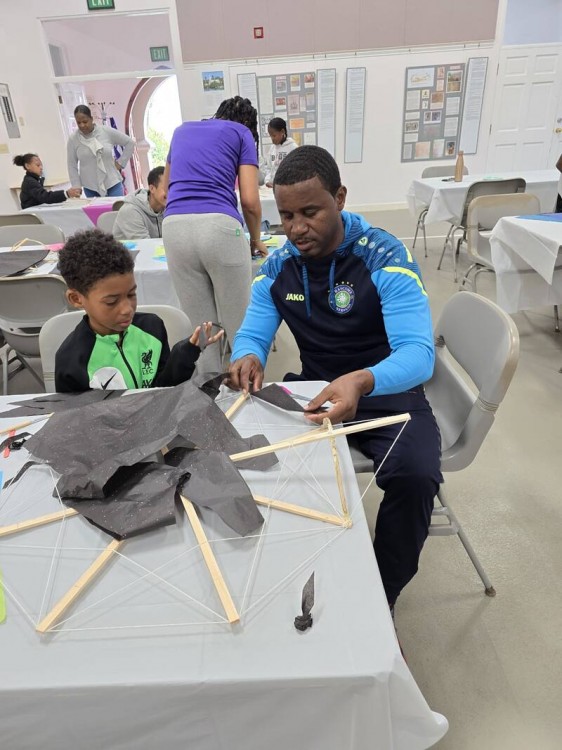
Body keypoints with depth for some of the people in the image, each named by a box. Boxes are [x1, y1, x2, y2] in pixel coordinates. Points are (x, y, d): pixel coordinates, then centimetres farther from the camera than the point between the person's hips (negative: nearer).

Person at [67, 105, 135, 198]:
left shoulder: (107, 132, -4)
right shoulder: (73, 139, -2)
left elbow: (129, 142, 6)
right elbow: (72, 166, 3)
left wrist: (121, 162, 3)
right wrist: (77, 187, -2)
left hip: (113, 183, 0)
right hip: (90, 188, 1)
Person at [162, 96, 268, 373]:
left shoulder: (182, 130, 29)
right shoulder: (242, 133, 16)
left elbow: (166, 185, 41)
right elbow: (250, 201, 5)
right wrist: (255, 240, 21)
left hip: (174, 227, 4)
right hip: (219, 226, -4)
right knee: (237, 326, 5)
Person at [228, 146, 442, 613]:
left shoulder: (385, 258, -17)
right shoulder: (276, 267, -1)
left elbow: (419, 353, -27)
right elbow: (252, 335, 3)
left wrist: (362, 382, -50)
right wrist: (247, 358, -24)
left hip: (386, 391, -4)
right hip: (314, 389, 5)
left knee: (415, 475, -31)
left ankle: (380, 602, 0)